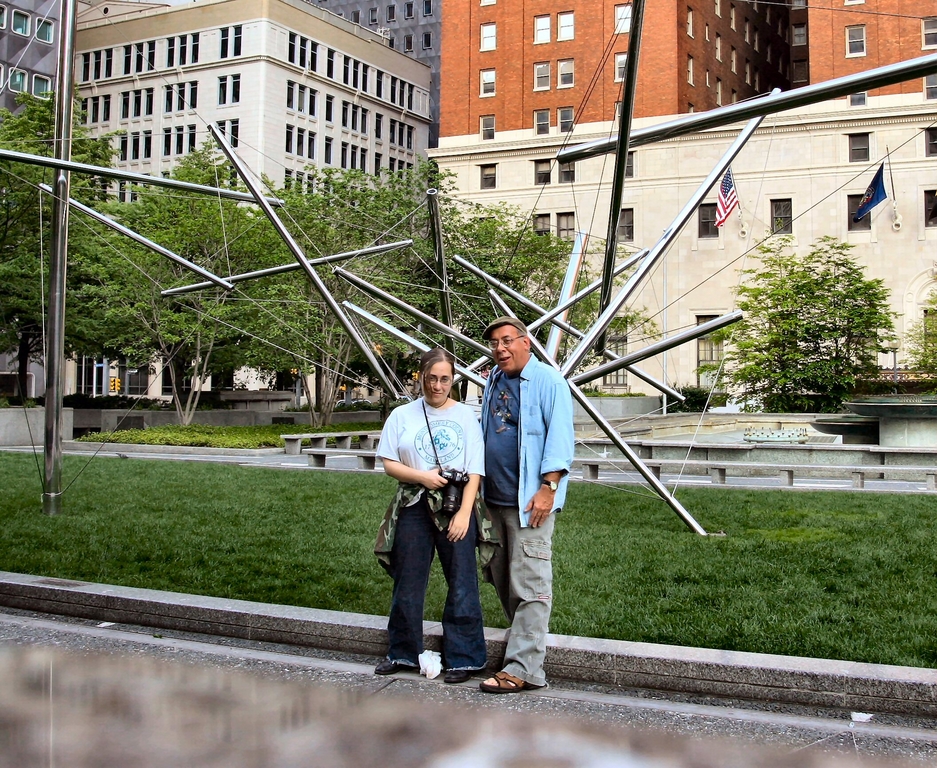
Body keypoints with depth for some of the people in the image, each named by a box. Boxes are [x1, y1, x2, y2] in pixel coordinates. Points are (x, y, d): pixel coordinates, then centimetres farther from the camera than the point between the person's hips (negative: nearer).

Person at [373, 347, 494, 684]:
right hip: (413, 507, 1)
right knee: (408, 583, 8)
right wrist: (422, 476, -12)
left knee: (462, 584, -1)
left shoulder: (465, 416, 4)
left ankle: (462, 658, 10)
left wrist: (464, 512, -9)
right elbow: (388, 463, 4)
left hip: (456, 508, -1)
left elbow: (475, 470, 0)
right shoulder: (402, 416, 7)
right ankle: (402, 653, 23)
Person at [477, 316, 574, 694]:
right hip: (495, 498, 8)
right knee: (501, 577, 14)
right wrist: (477, 485, 20)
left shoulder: (548, 380, -7)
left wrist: (548, 488, -20)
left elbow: (560, 437, -12)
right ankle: (525, 638, 28)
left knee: (529, 584, -7)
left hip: (529, 500, -8)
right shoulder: (493, 381, 16)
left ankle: (524, 669, -7)